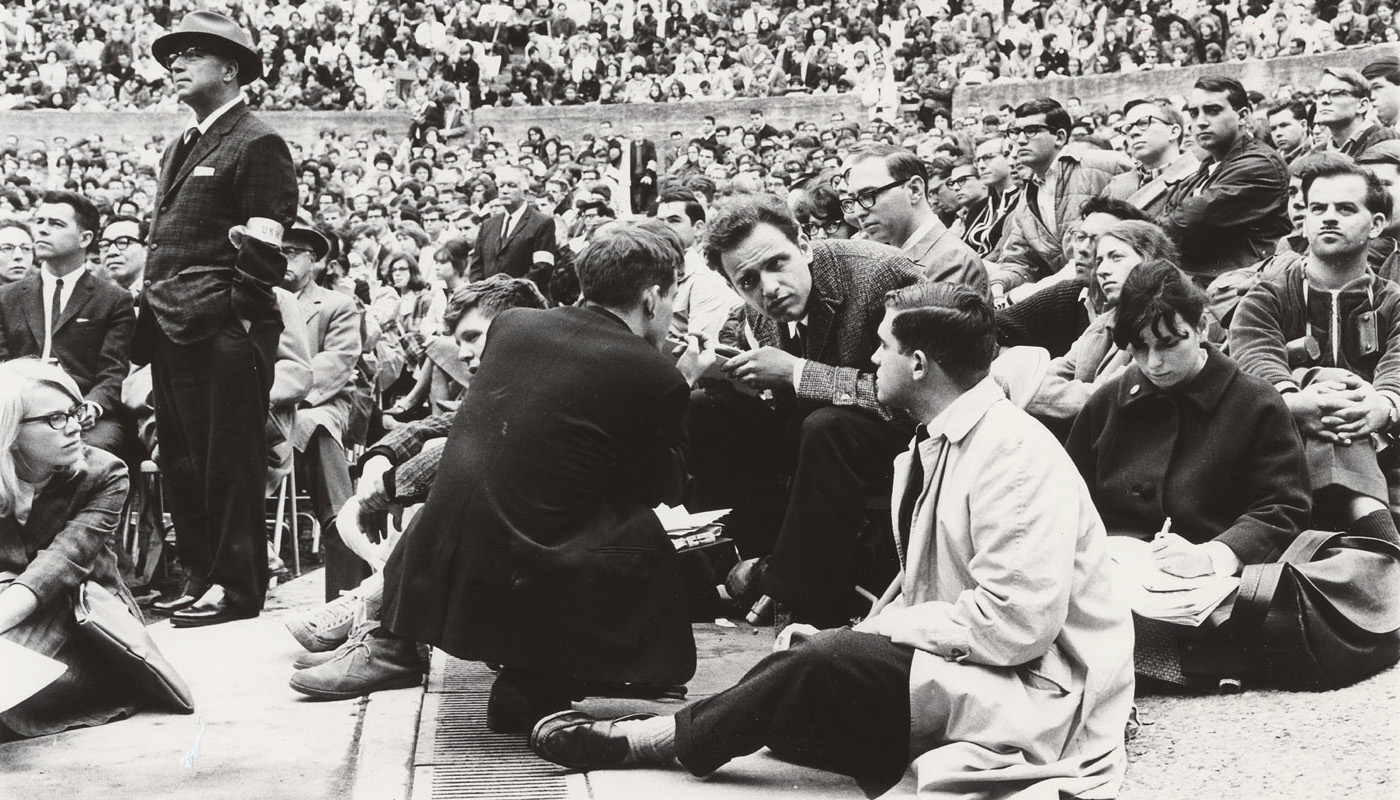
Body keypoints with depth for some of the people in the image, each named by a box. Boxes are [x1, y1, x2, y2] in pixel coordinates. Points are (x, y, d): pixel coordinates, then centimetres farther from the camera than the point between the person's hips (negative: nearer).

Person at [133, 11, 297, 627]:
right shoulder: (180, 148, 20)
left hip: (225, 337, -9)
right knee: (180, 462, 13)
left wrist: (234, 320, -16)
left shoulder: (257, 146, -7)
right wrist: (153, 318, 15)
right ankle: (199, 577, 24)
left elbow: (261, 252, -13)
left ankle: (236, 588, 6)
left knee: (230, 462, -2)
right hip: (173, 333, 9)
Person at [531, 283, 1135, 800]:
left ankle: (652, 740, -5)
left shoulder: (1016, 453, -21)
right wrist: (865, 632, -3)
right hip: (960, 669, 9)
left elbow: (1016, 623, -25)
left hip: (1040, 696, -9)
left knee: (828, 663, -20)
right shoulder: (936, 444, 8)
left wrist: (880, 628, -16)